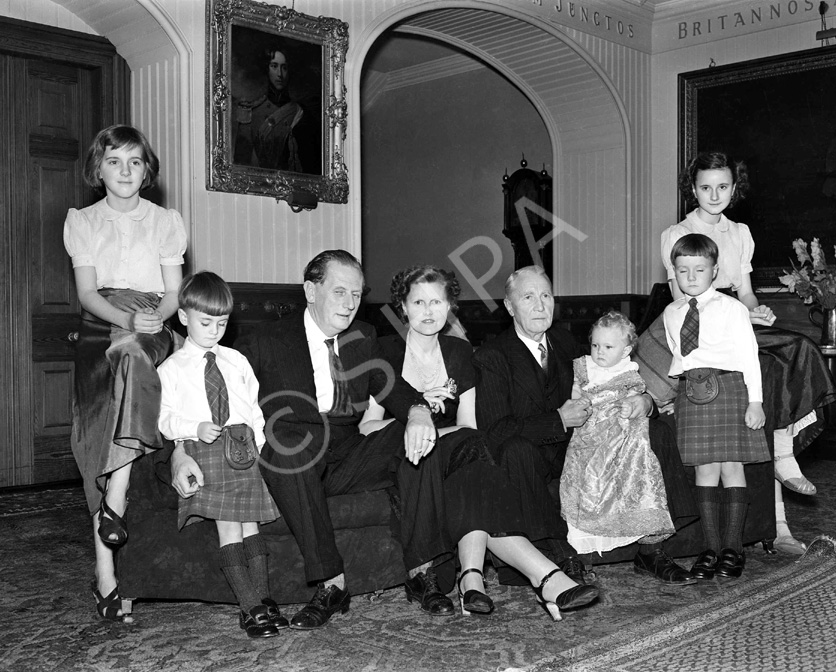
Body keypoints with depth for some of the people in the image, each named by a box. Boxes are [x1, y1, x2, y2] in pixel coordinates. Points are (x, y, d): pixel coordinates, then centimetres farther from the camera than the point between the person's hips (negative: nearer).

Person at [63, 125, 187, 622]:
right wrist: (128, 318, -17)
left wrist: (150, 322, -13)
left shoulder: (166, 222, 14)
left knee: (132, 356, -36)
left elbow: (173, 294, 7)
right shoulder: (82, 222, 13)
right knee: (98, 441, -17)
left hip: (152, 333, 0)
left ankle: (113, 504, -29)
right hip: (100, 330, 0)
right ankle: (106, 576, -17)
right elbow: (87, 292, 1)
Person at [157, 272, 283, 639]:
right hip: (202, 452, -3)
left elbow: (255, 406, 16)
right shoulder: (171, 368, 8)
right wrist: (195, 428, -15)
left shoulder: (236, 360, 17)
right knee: (228, 526, -12)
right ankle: (251, 606, -13)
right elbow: (165, 418, 3)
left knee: (249, 522, -4)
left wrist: (262, 443, 3)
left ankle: (261, 597, -1)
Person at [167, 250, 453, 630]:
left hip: (346, 460, 4)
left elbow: (389, 386, 0)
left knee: (417, 434, -18)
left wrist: (418, 411, -24)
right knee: (283, 439, -36)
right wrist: (182, 451, -25)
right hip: (290, 463, -4)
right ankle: (331, 585, -31)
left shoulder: (362, 338, 12)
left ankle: (421, 574, -17)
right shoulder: (266, 344, -3)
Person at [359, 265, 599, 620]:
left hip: (455, 453, 4)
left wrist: (431, 430, -16)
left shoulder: (459, 352, 15)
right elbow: (366, 427, -4)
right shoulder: (385, 352, 4)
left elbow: (468, 424, 6)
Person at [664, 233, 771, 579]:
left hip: (728, 387, -3)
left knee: (731, 467, -1)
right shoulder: (671, 314, 13)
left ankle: (733, 547, 8)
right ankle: (711, 547, 10)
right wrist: (670, 393, 12)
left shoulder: (732, 308, 1)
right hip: (690, 392, 3)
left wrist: (755, 401, -5)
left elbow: (749, 355, 0)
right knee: (704, 470, 4)